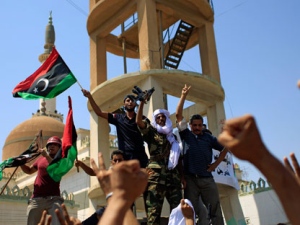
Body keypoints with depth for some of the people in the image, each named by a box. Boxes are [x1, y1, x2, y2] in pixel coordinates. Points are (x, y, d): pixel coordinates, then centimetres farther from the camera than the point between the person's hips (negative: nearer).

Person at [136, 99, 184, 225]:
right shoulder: (151, 133, 12)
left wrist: (182, 176, 13)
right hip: (156, 176, -5)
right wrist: (142, 101, -7)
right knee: (153, 211, -11)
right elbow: (139, 121, -5)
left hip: (173, 176, 5)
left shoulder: (173, 137, 26)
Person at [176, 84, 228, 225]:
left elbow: (225, 148, 21)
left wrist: (216, 164, 10)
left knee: (215, 209, 0)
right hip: (190, 178, -1)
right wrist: (183, 96, 0)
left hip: (207, 178, 1)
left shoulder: (208, 137, 14)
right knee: (191, 210, 0)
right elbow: (178, 115, 3)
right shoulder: (186, 135, 10)